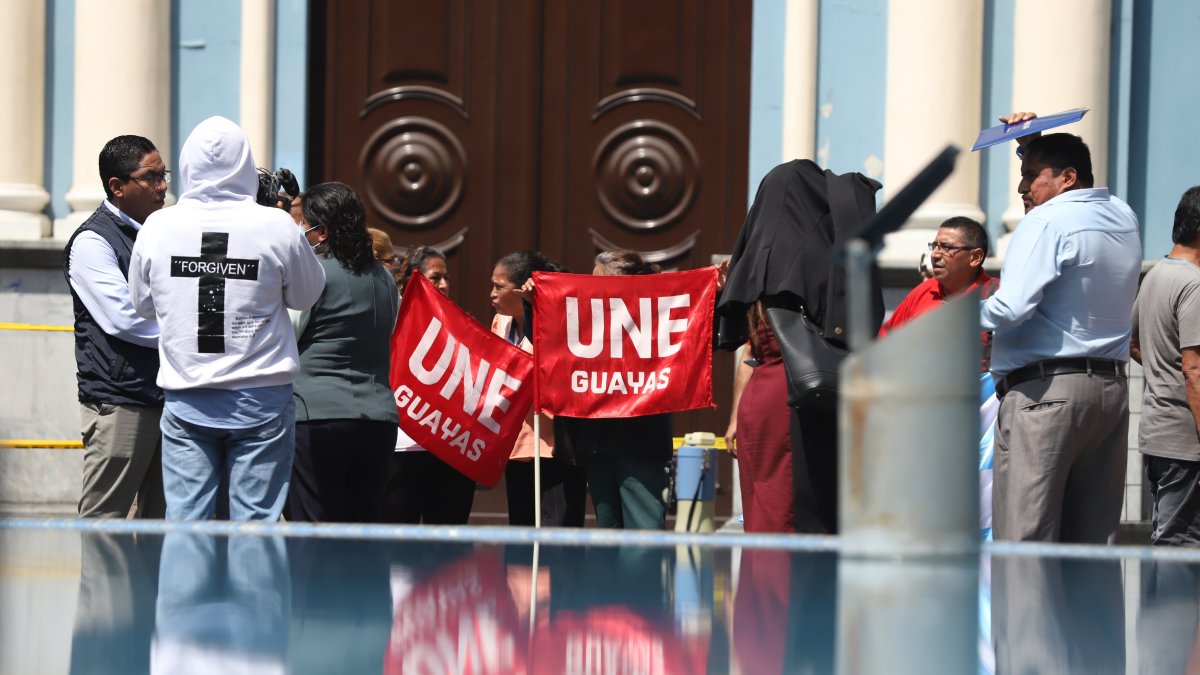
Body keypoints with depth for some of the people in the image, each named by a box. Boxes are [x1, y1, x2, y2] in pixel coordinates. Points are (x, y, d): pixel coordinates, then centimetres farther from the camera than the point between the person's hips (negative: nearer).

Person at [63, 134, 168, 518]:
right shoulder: (92, 242, -8)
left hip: (167, 396, 8)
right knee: (103, 519, -6)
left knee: (162, 520, 10)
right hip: (119, 400, -8)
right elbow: (122, 318, -17)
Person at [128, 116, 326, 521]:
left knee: (184, 520, 6)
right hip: (260, 400, -2)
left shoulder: (157, 228, -2)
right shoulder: (277, 228, -9)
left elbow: (143, 305, 12)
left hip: (186, 402, 2)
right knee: (255, 522, 3)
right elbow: (307, 295, 6)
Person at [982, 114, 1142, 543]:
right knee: (1089, 544, 7)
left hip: (1045, 390, -8)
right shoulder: (1123, 218, 16)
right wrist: (1034, 144, 36)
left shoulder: (1046, 222, -8)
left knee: (1024, 544, -11)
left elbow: (1011, 307, -19)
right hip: (1112, 389, 8)